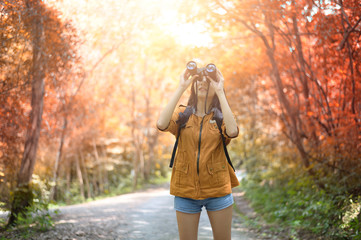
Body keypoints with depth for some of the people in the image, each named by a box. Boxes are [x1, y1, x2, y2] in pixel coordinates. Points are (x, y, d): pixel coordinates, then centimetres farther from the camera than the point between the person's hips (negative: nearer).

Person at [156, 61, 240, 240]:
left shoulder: (221, 116, 4)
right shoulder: (183, 114, 5)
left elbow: (232, 131, -20)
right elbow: (162, 124, -17)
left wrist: (220, 92, -18)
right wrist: (181, 88, -15)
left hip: (217, 190, 0)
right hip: (186, 190, 0)